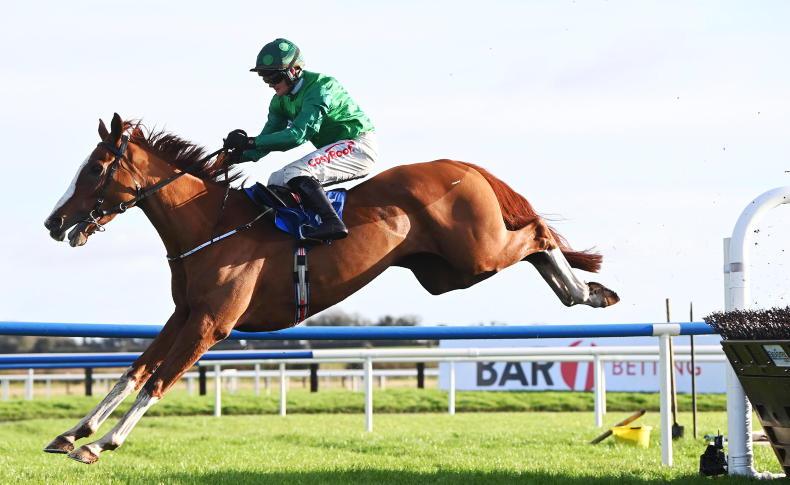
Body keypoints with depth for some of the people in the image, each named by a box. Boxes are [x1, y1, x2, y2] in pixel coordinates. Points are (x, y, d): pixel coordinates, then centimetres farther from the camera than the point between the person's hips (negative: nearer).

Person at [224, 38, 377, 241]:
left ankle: (332, 222, -38)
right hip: (334, 151, 10)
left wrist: (250, 142, -32)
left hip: (358, 145, -10)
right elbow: (268, 137, 5)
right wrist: (241, 155, -16)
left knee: (294, 173, -28)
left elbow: (298, 135, -31)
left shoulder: (320, 88, -22)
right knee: (277, 182, 5)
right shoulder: (281, 100, 6)